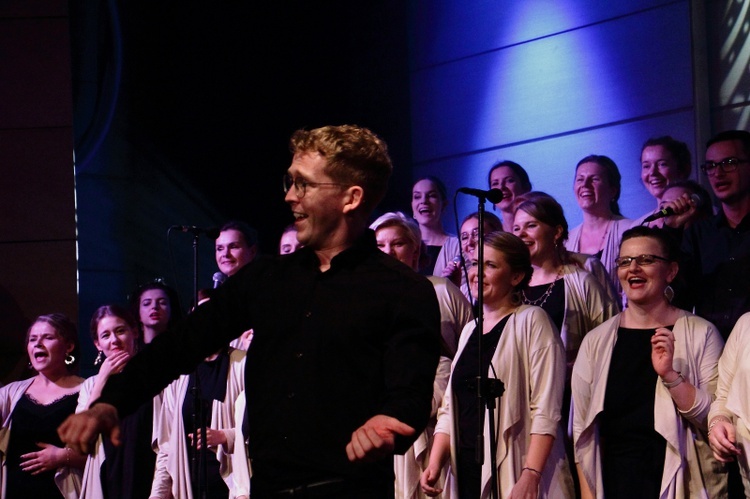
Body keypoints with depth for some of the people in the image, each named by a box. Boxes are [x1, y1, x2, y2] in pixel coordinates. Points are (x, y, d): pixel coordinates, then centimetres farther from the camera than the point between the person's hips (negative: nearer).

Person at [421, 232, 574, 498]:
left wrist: (531, 476, -22)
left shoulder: (532, 321, -5)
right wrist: (435, 463, 4)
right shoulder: (470, 330, 17)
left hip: (514, 475, -6)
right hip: (467, 473, 6)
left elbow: (546, 410, -13)